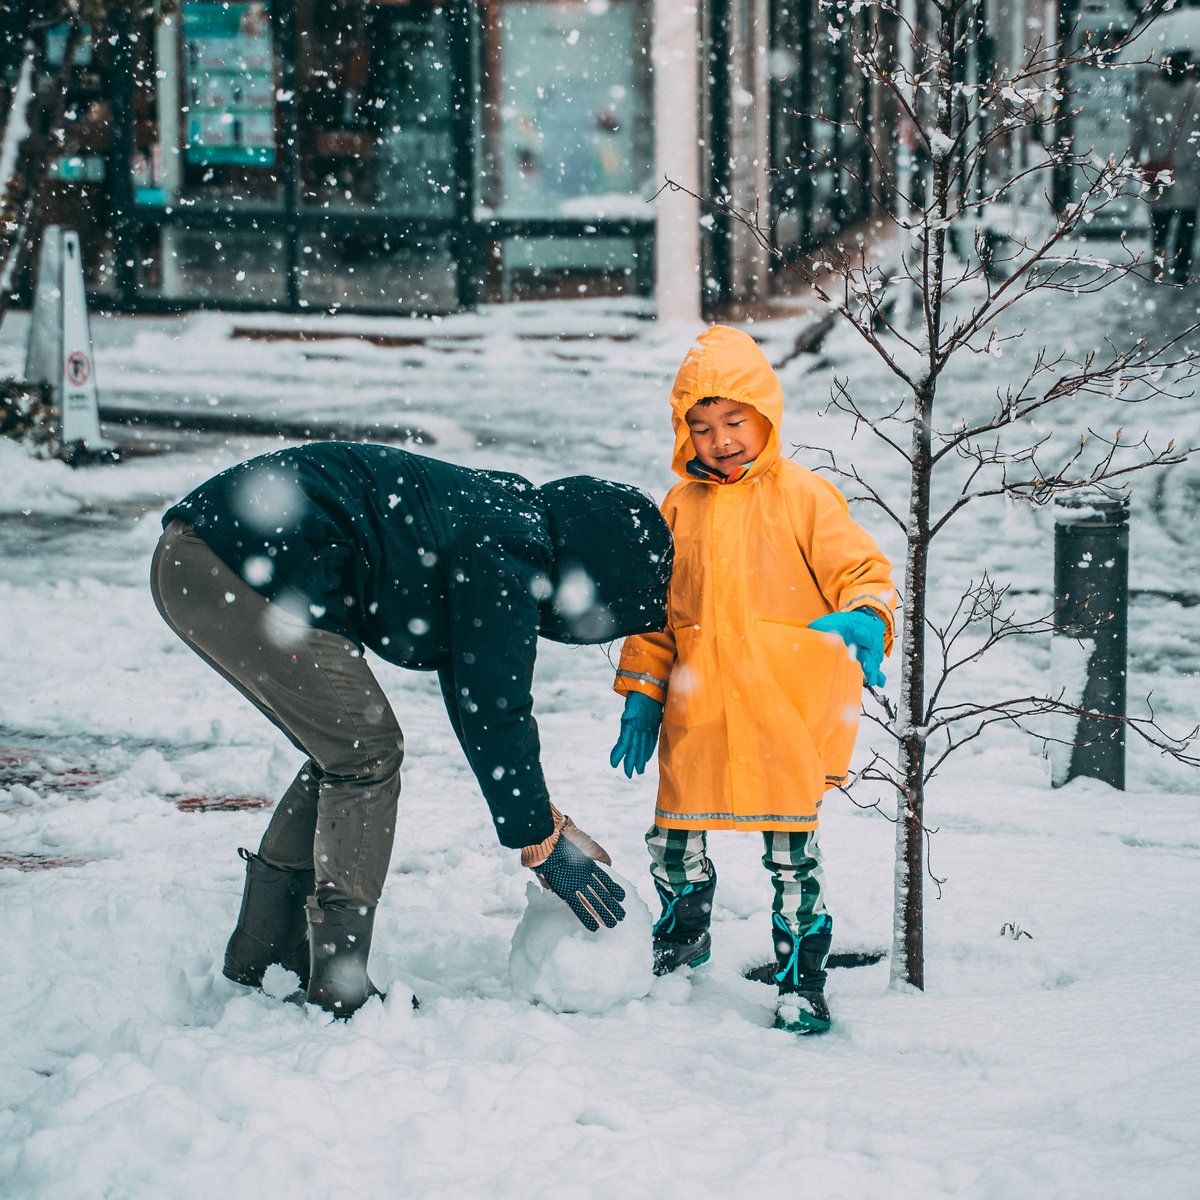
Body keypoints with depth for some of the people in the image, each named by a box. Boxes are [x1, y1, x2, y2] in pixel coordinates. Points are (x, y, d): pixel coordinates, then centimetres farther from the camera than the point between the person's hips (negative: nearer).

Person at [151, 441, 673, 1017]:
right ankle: (339, 993, -1)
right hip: (242, 570, -10)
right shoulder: (506, 558, -11)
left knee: (345, 750, 18)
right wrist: (541, 842, 1)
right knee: (367, 751, -3)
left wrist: (541, 815, 29)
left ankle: (263, 955, 25)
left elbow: (470, 692, 28)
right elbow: (495, 711, -9)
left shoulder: (499, 519, 20)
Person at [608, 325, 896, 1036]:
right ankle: (681, 948, 37)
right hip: (699, 710, 4)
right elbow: (657, 607, 18)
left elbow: (862, 571, -2)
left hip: (788, 710, -4)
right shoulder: (681, 508, 11)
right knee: (673, 843, 9)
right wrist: (641, 696, 14)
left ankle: (803, 985, 11)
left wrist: (866, 619, -24)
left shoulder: (804, 495, -1)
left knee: (792, 853, -2)